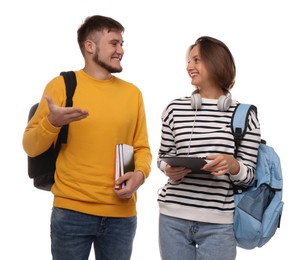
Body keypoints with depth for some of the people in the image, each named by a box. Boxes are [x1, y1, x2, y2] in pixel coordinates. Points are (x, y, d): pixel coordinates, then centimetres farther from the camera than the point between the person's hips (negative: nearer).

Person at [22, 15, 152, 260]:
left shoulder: (132, 93, 10)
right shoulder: (61, 85, 1)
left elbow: (142, 148, 11)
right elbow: (31, 146, 0)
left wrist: (140, 174, -10)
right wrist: (52, 123, -19)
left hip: (121, 215, 3)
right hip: (71, 212, -2)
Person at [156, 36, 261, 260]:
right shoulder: (174, 109, 5)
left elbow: (249, 176, 2)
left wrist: (232, 164, -18)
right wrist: (169, 169, -7)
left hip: (218, 224, -2)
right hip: (173, 218, 2)